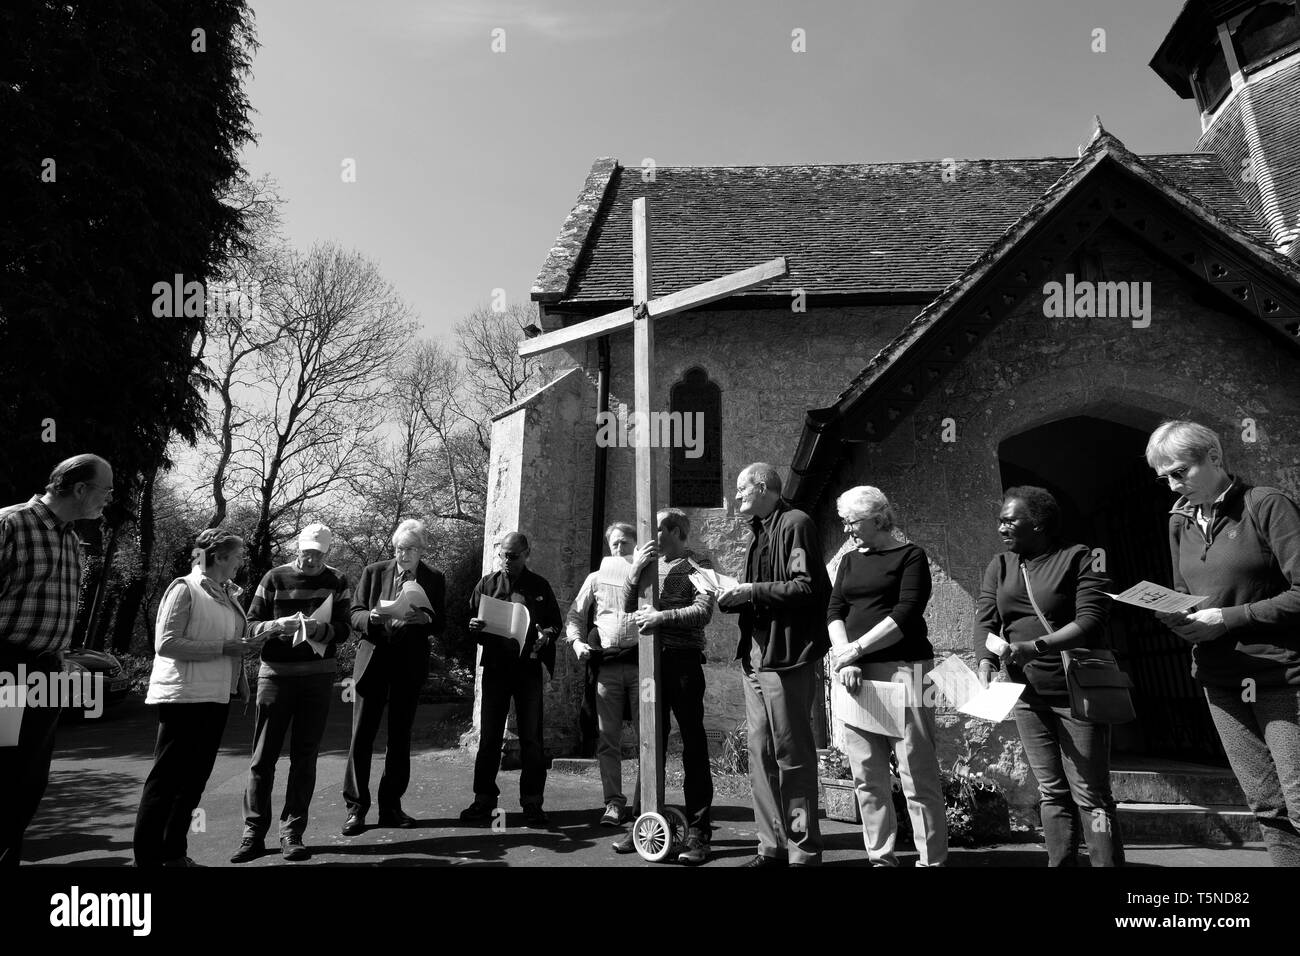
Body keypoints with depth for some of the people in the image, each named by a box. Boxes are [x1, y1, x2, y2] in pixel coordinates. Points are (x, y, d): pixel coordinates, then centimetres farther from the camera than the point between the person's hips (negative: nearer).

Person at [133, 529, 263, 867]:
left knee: (194, 778, 14)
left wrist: (247, 642, 3)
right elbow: (165, 644, -17)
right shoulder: (185, 588, -10)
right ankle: (147, 856, 11)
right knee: (166, 779, 1)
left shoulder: (228, 594, 11)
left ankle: (174, 853, 25)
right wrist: (224, 647, -19)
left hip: (216, 697, 8)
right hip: (184, 696, -8)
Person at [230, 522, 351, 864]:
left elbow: (342, 630, -1)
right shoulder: (275, 578, 2)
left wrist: (319, 628, -22)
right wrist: (277, 625, -18)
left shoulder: (336, 582, 4)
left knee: (305, 757, 5)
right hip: (276, 673, -1)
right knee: (263, 756, 2)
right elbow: (251, 624, 2)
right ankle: (254, 832, 12)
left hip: (318, 676, 1)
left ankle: (292, 833, 14)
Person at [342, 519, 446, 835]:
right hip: (373, 660, 0)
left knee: (400, 737, 7)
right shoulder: (374, 572, 5)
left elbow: (441, 626, 3)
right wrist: (372, 617, -19)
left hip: (410, 666, 1)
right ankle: (356, 808, 11)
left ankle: (391, 807, 19)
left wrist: (425, 617, -19)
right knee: (362, 735, -1)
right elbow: (354, 615, 3)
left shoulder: (434, 580, 5)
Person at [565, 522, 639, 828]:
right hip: (607, 665, 2)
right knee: (608, 738, 4)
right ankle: (614, 802, 13)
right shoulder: (597, 578, 14)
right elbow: (574, 615, 16)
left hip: (641, 661, -2)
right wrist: (576, 641, 0)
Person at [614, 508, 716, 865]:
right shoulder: (652, 565, 14)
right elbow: (628, 607, 6)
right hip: (653, 660, 6)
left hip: (684, 661, -5)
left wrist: (662, 616, -24)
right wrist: (635, 571, -9)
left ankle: (698, 832, 6)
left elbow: (703, 611, -14)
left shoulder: (696, 565, -3)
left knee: (693, 744, 0)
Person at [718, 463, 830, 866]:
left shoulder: (795, 524, -8)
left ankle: (803, 852, 12)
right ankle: (773, 846, 22)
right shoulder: (760, 534, 18)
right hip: (756, 658, 9)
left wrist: (753, 590, -14)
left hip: (787, 659, -9)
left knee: (792, 756, 0)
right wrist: (730, 597, 3)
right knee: (761, 754, 11)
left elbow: (806, 588, -18)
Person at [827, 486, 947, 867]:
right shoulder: (850, 561, 17)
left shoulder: (910, 556, 1)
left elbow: (906, 613, -10)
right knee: (867, 774, 7)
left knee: (917, 771, -3)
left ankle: (932, 859, 7)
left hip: (902, 668, -5)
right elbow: (834, 611, 8)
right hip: (856, 674, 5)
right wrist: (845, 658, -8)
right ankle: (880, 857, 17)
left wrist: (857, 648, -14)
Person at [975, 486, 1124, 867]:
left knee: (1090, 794, -3)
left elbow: (1090, 620, -15)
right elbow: (985, 621, 2)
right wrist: (986, 665, -16)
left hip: (1076, 692, -5)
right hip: (1027, 694, 5)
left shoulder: (1079, 558, -6)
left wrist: (1036, 646, -27)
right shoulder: (999, 566, 9)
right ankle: (1060, 863, 18)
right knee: (1051, 791, 10)